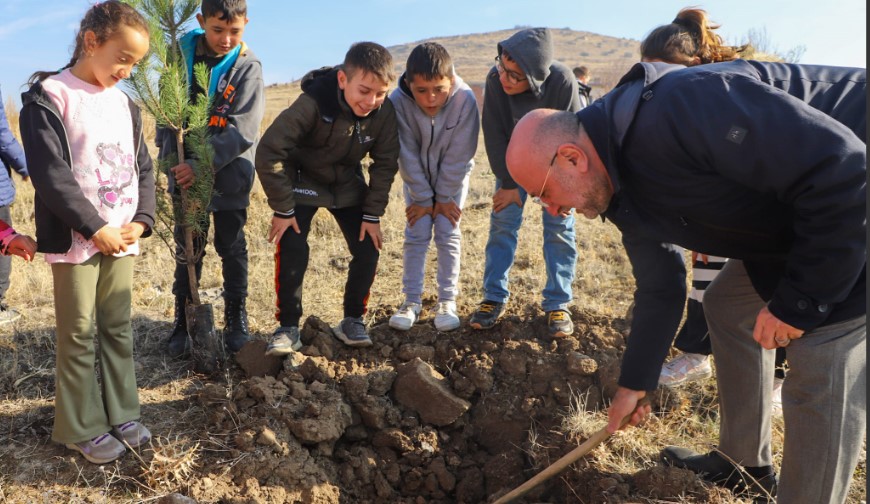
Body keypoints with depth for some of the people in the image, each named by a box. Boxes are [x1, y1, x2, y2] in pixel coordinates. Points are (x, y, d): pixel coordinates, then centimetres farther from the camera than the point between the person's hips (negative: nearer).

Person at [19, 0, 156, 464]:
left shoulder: (124, 104, 10)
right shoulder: (48, 96, -9)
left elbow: (142, 167, 11)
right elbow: (50, 174, -16)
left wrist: (141, 220, -4)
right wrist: (96, 228, -17)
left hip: (121, 239, 6)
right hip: (76, 241, -5)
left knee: (118, 328, 13)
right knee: (79, 334, 4)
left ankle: (121, 414, 26)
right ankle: (82, 428, 17)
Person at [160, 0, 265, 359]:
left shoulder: (248, 67, -10)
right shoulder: (181, 53, -2)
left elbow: (243, 130, -18)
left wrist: (202, 165, -24)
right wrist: (170, 158, -5)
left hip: (229, 175, -2)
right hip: (185, 171, 2)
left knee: (231, 247, 11)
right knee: (187, 247, 11)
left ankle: (236, 315, 27)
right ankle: (183, 319, 24)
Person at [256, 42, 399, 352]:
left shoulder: (385, 113, -20)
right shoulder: (314, 102, -33)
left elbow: (385, 164, -8)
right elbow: (269, 151, -30)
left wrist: (372, 214, -10)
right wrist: (283, 209, -26)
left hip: (348, 185, 4)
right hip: (304, 181, -3)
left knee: (368, 249, -6)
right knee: (292, 249, -18)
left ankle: (352, 320, 12)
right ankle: (288, 327, -2)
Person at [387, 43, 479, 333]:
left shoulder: (465, 99, -32)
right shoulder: (398, 101, -30)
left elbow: (458, 155, -22)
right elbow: (407, 155, -20)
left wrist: (444, 197, -15)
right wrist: (423, 198, -14)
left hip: (453, 175, -1)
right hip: (416, 176, 1)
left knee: (448, 233, -4)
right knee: (416, 234, -1)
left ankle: (448, 301, 7)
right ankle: (412, 301, 9)